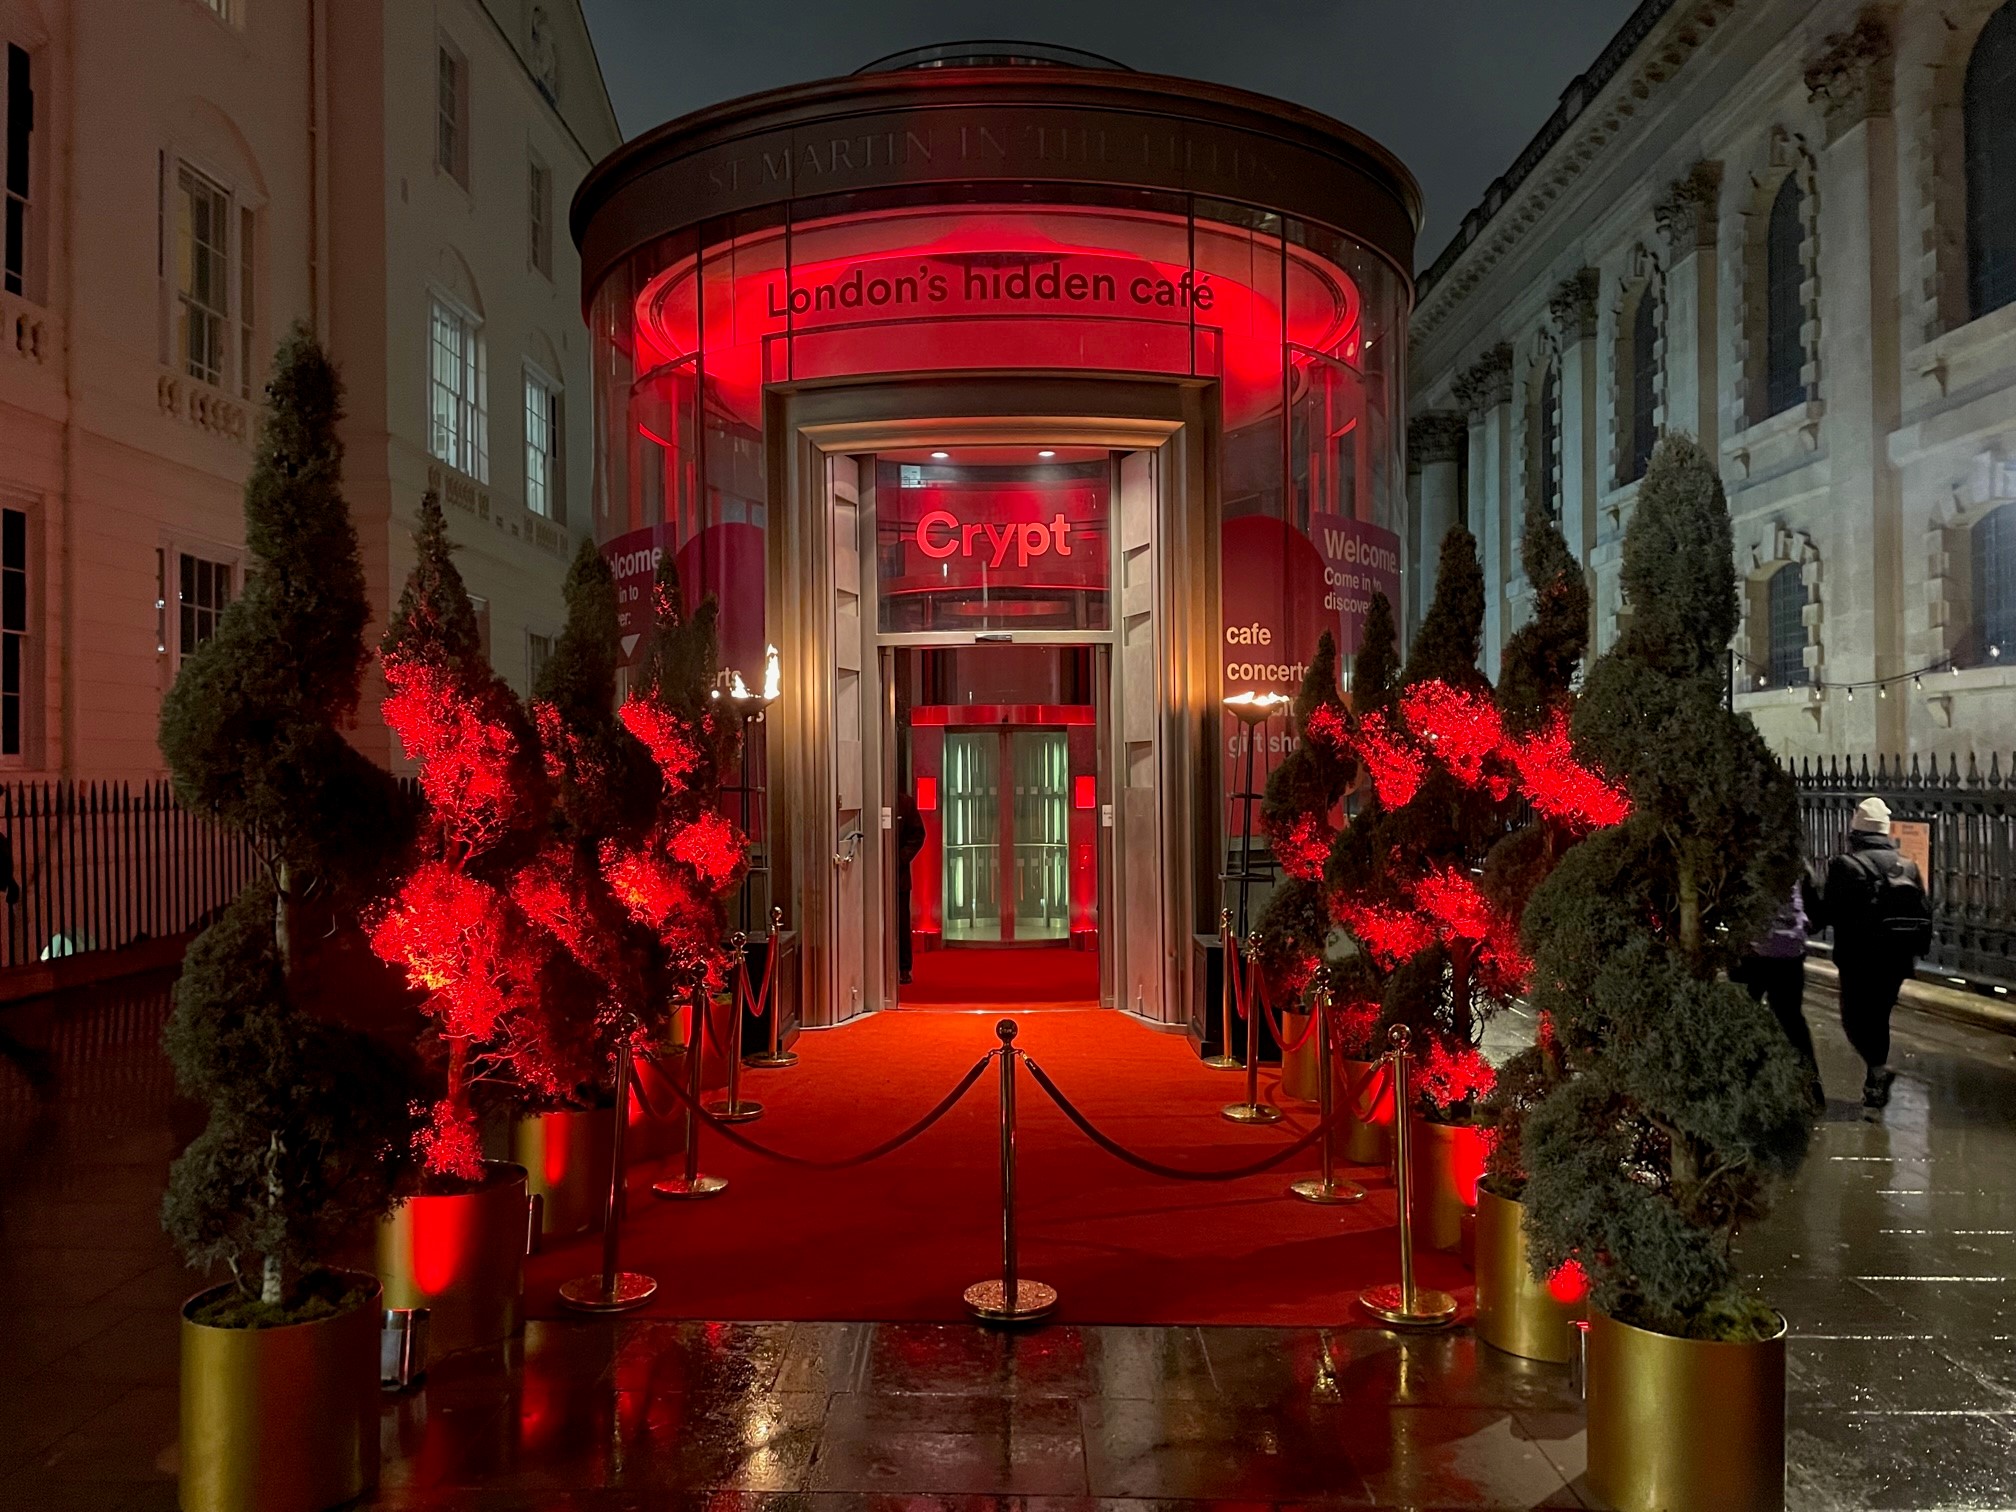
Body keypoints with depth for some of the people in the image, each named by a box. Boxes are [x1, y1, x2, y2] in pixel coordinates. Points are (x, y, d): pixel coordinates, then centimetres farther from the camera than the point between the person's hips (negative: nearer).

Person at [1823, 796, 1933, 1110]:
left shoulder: (1845, 864, -11)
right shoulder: (1907, 866, 7)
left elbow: (1832, 911, -13)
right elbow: (1924, 915, 7)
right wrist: (1916, 950, 15)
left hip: (1860, 958, -5)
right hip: (1899, 958, 5)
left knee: (1854, 1018, 5)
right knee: (1879, 1016, 18)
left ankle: (1877, 1067, -19)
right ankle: (1875, 1086, 23)